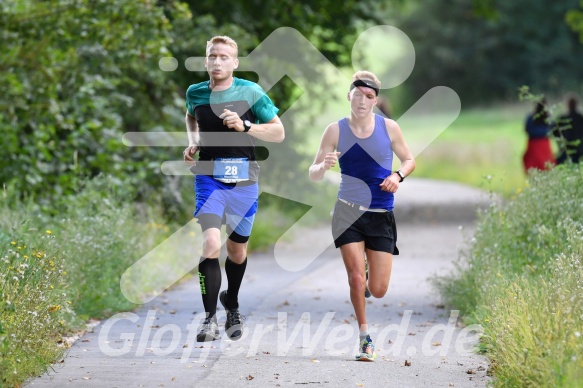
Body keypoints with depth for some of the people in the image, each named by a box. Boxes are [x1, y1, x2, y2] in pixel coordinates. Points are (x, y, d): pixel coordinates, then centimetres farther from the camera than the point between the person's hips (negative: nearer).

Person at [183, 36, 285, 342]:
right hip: (209, 179, 0)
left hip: (244, 181, 0)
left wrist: (245, 126, -18)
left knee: (237, 251, 13)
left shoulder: (250, 92, -5)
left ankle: (232, 305, 40)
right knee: (210, 244, -20)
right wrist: (192, 143, 9)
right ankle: (210, 319, -18)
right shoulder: (195, 93, 3)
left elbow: (279, 132, -4)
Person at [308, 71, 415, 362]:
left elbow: (409, 160, 14)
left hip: (381, 216, 1)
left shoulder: (389, 128, 0)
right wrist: (324, 166, -24)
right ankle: (364, 336, 9)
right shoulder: (336, 131, -2)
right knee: (356, 277, -12)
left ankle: (364, 278, 36)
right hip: (348, 212, -1)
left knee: (378, 290, -2)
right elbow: (313, 175, -1)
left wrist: (398, 176, -8)